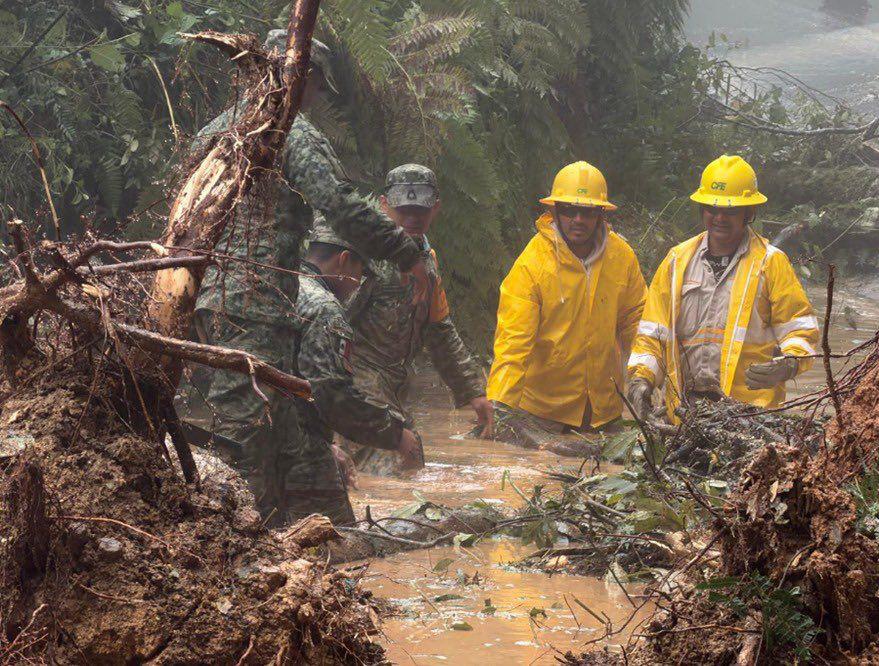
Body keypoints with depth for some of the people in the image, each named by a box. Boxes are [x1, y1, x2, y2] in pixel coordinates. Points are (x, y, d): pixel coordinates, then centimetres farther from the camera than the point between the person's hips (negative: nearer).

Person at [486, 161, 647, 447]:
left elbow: (636, 320, 13)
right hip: (541, 407, -4)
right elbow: (513, 339, -22)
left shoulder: (621, 256, -2)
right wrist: (500, 406, -32)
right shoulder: (532, 264, -17)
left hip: (604, 406, 4)